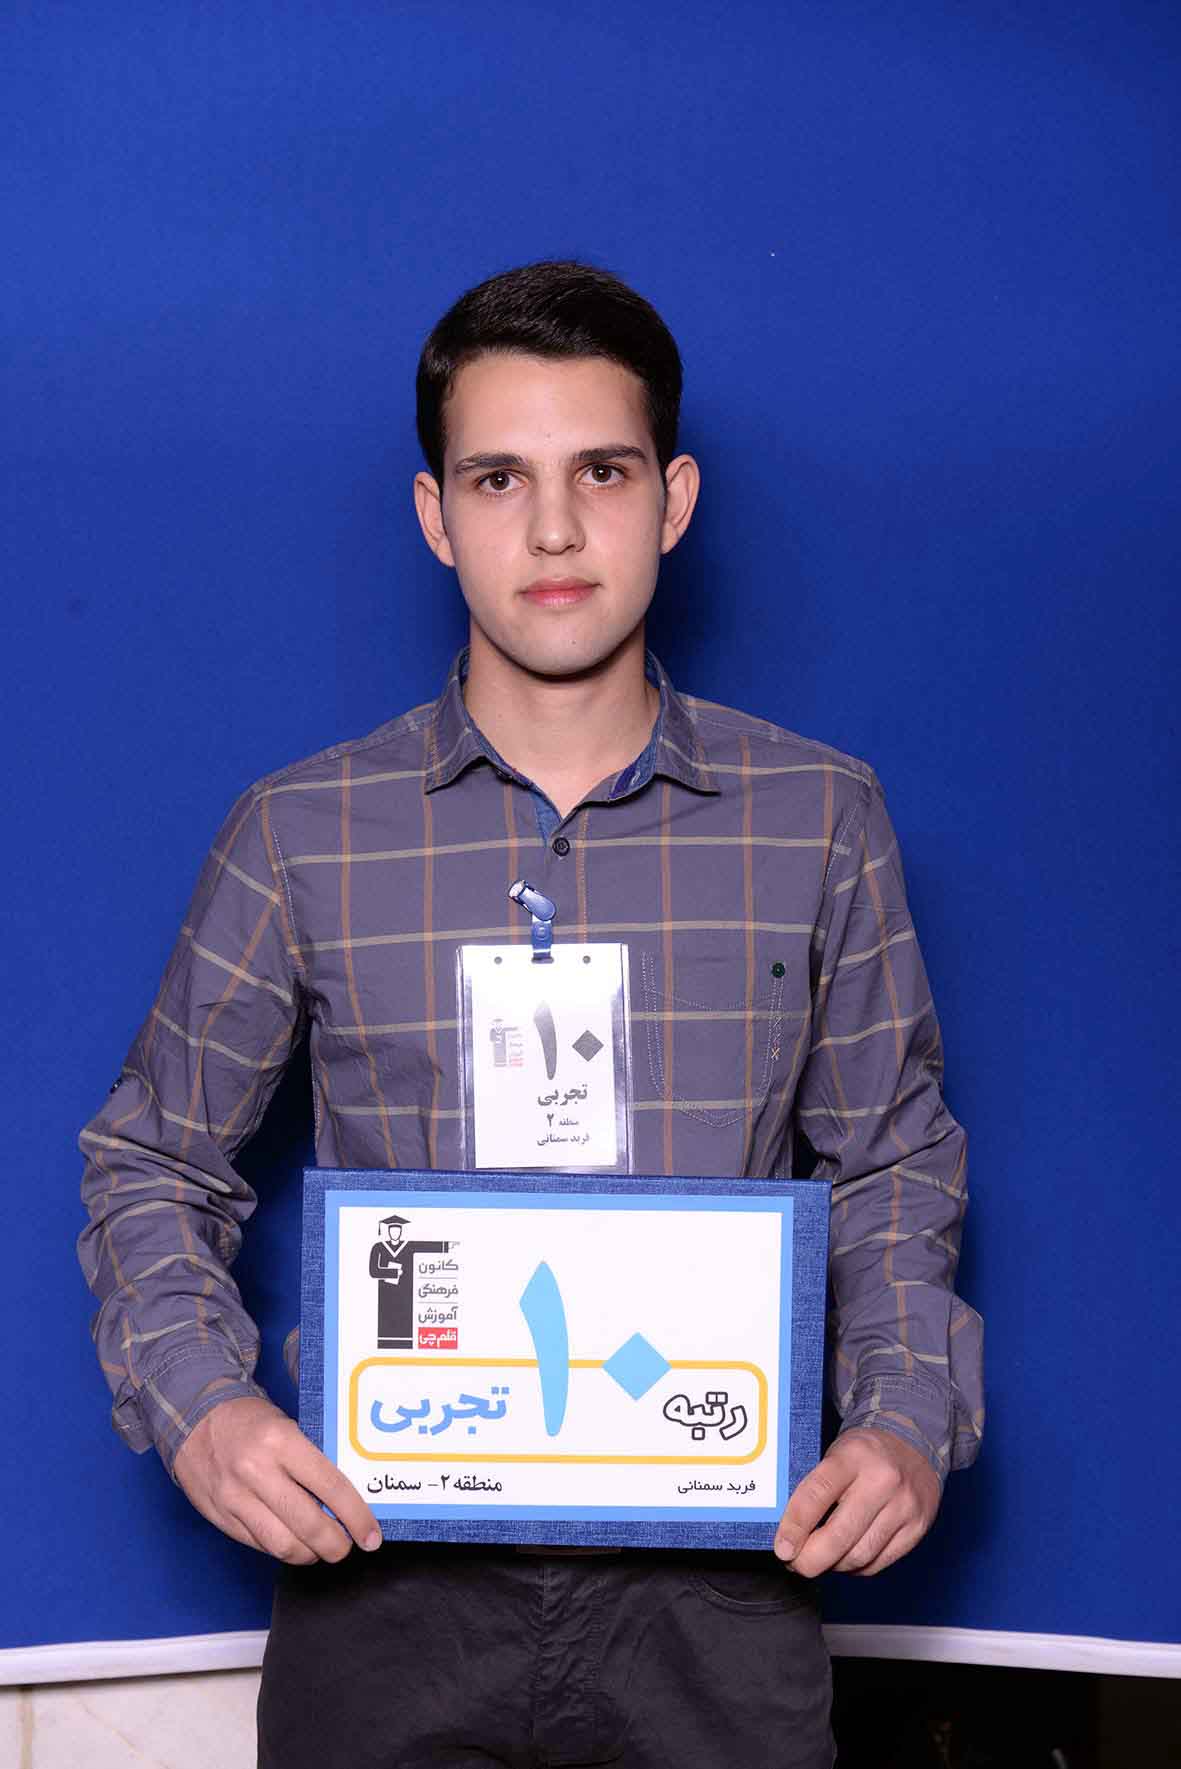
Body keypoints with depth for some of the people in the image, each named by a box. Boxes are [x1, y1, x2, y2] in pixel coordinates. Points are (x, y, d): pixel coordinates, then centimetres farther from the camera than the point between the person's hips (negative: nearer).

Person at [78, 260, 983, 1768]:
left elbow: (889, 1168, 10)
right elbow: (154, 1161, 8)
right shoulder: (301, 835, 0)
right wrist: (198, 1405, -9)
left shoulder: (819, 819, 2)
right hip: (386, 1573, 0)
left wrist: (908, 1419, -6)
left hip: (717, 1580, 1)